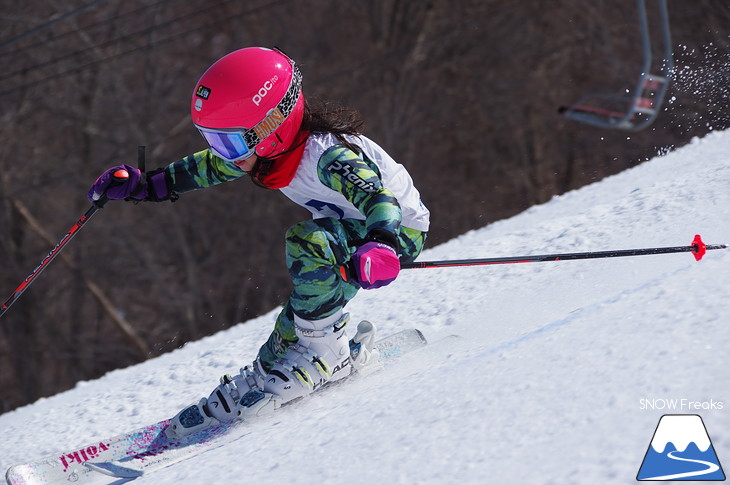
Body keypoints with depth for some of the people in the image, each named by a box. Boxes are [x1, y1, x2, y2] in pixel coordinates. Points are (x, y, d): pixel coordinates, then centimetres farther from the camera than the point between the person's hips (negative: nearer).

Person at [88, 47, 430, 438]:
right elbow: (210, 168, 9)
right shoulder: (268, 150, -9)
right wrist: (147, 186, 6)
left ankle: (324, 351, -18)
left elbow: (379, 198, -48)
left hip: (398, 229, -9)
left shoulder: (327, 156, -34)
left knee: (308, 242, -29)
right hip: (352, 232, 9)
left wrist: (381, 245, -68)